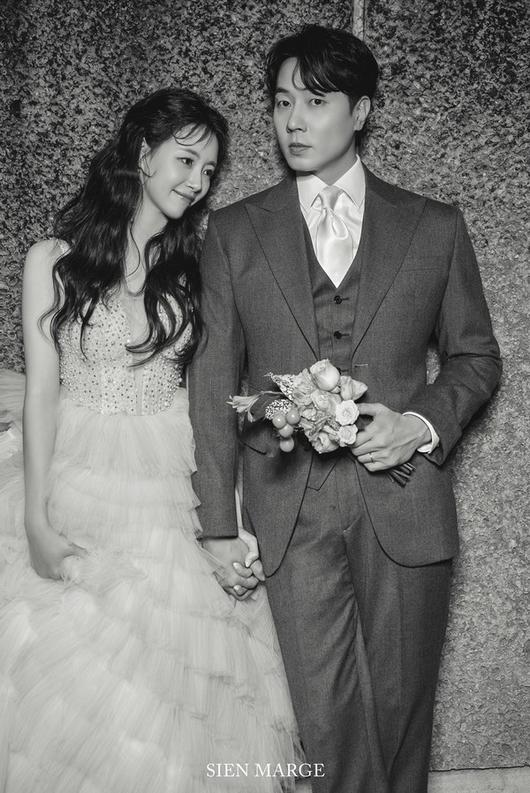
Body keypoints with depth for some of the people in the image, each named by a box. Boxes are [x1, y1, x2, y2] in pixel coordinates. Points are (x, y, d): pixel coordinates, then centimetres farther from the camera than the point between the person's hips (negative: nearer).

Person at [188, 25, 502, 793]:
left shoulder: (436, 227, 6)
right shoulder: (234, 232, 6)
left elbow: (476, 355, 13)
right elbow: (213, 381, 5)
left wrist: (423, 423, -8)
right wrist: (219, 522, 1)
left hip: (405, 503, 1)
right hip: (291, 509, 0)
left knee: (400, 707, 11)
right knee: (329, 719, 2)